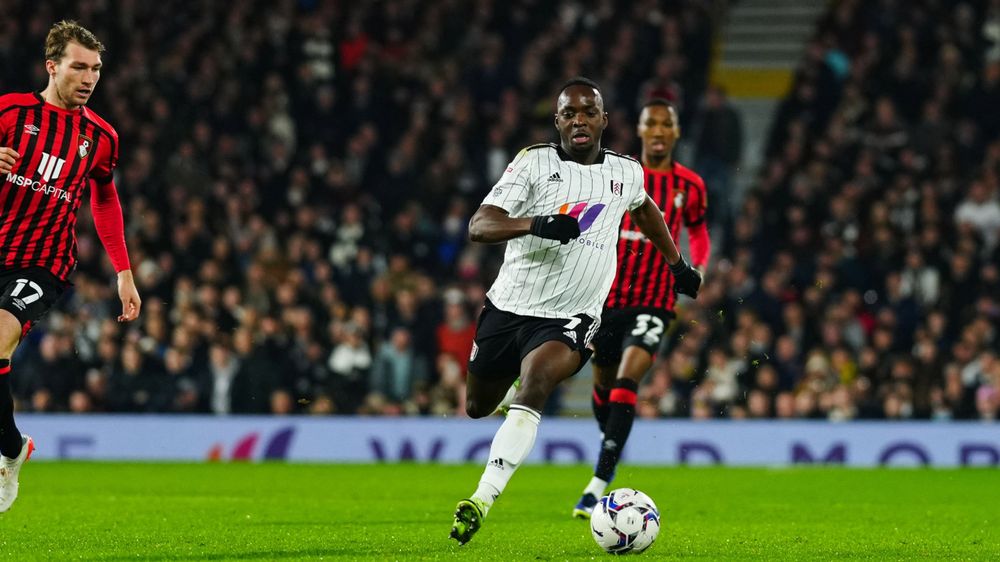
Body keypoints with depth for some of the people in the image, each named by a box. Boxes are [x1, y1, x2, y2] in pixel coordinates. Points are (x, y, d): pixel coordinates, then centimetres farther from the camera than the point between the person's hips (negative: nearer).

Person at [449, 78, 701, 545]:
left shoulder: (627, 173, 6)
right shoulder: (534, 163, -6)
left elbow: (644, 209, 32)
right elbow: (479, 226, -17)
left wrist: (677, 264, 36)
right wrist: (534, 224, -34)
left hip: (569, 319, -1)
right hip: (508, 307, 1)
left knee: (535, 383, -29)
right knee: (477, 407, 15)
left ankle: (483, 499, -37)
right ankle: (521, 381, 54)